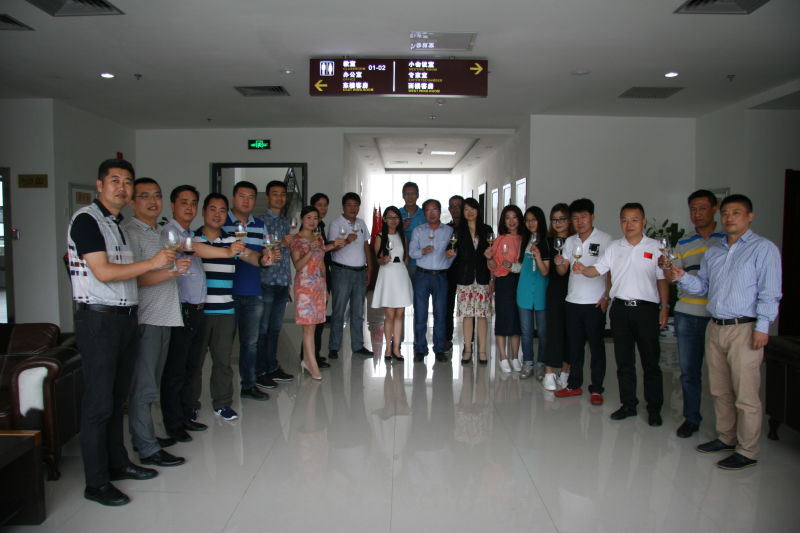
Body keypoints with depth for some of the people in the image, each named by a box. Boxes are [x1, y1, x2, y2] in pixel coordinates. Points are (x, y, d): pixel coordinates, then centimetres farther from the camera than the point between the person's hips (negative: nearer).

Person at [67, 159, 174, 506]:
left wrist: (169, 269, 12)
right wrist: (151, 263, -14)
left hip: (125, 317, 8)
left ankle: (118, 463, 28)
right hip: (98, 319, -8)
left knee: (117, 397, 16)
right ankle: (96, 483, 8)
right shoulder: (86, 219, -10)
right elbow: (103, 272, -18)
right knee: (99, 402, -2)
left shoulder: (118, 225, 17)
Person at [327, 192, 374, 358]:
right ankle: (334, 347, 5)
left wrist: (369, 268, 10)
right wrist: (346, 241, -33)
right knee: (338, 311, -3)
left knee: (358, 312, 10)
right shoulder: (336, 224, -4)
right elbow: (332, 247, -15)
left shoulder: (361, 224, 14)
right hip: (342, 271, -5)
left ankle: (358, 345, 18)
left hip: (360, 272, 6)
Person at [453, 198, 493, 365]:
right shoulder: (458, 231, 7)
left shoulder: (487, 230, 8)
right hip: (464, 277, 0)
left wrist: (493, 279, -3)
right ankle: (467, 349, 11)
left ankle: (482, 350, 8)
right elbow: (455, 254, 10)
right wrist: (451, 253, -11)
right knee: (467, 314, 2)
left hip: (483, 277, 0)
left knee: (483, 314, 0)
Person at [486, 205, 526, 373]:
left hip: (520, 281, 2)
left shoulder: (525, 239, 7)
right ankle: (503, 358, 9)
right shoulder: (500, 240, 1)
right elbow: (494, 267, 0)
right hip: (503, 282, -2)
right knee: (504, 318, -1)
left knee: (517, 319, 7)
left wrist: (514, 266, -5)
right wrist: (490, 258, -19)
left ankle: (515, 357, 17)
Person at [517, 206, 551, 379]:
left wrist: (537, 255, -25)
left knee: (542, 330, 4)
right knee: (525, 330, 7)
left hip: (540, 291, -4)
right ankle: (527, 364, 16)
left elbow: (545, 271, -11)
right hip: (524, 290, 4)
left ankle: (541, 364, 17)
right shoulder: (525, 241, 10)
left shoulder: (546, 242, -5)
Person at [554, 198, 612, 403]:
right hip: (573, 301, 5)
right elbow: (563, 271, 9)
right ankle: (574, 384, 22)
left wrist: (607, 297, -10)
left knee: (596, 347, 3)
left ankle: (596, 389, 13)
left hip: (595, 302, -5)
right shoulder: (570, 242, 10)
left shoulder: (604, 239, -4)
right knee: (574, 345, 11)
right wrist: (559, 263, -14)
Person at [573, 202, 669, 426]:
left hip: (646, 309, -3)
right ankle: (628, 404, 22)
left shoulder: (655, 247, 3)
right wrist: (582, 269, -16)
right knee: (624, 361, 10)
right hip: (621, 309, 3)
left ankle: (654, 408, 15)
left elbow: (662, 279, 5)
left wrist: (665, 307, -1)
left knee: (650, 362, 3)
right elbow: (597, 270, 4)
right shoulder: (614, 248, 10)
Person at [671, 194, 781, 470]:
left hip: (744, 329, -6)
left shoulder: (764, 248, -2)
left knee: (745, 395, -1)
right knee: (720, 391, 13)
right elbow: (702, 286, 17)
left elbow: (769, 292, -9)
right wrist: (683, 277, -3)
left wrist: (762, 327, -16)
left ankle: (747, 451, 9)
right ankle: (726, 438, 27)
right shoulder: (713, 252, 17)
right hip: (715, 328, 6)